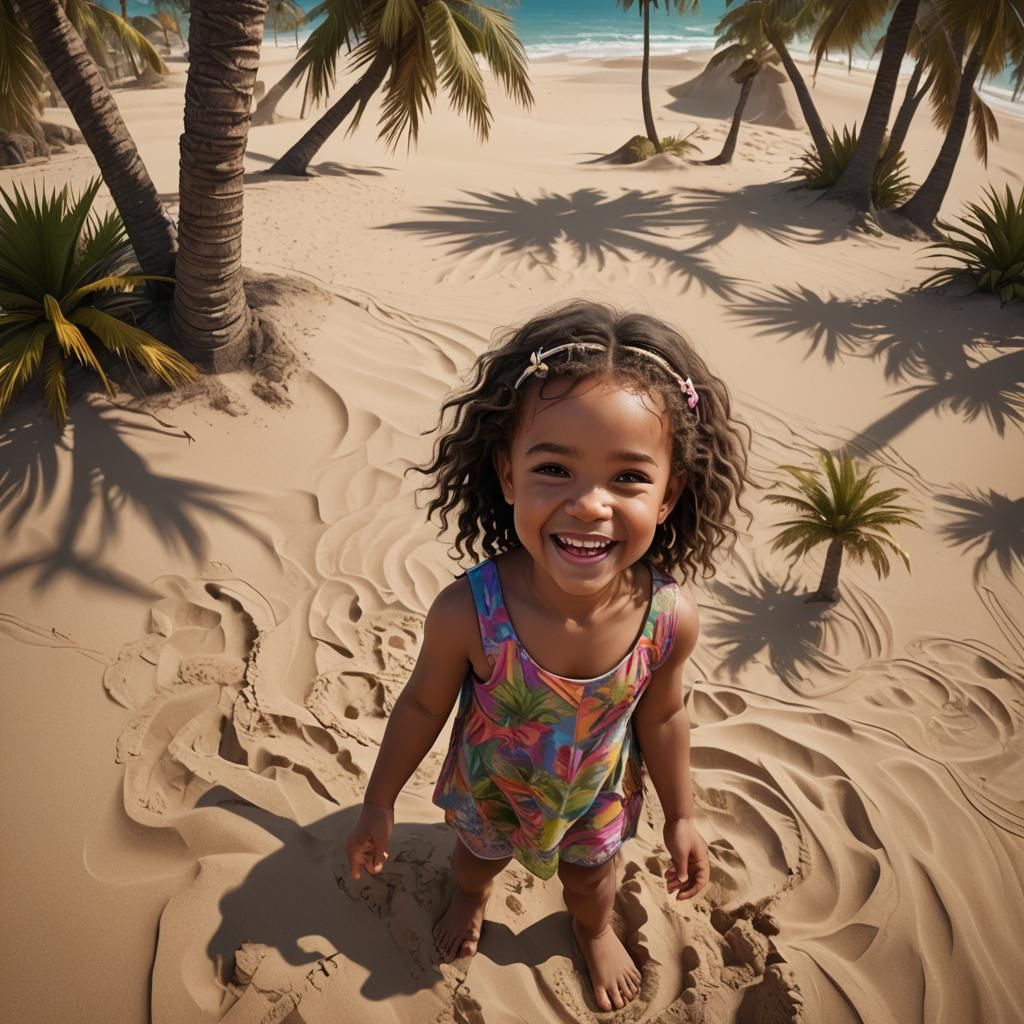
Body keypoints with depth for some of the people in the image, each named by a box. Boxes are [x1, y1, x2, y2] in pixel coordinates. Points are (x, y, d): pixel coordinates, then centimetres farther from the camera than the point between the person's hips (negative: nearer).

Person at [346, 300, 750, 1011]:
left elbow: (662, 718, -13)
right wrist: (380, 803, -6)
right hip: (491, 789, 0)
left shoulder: (671, 617, -35)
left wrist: (681, 817, 1)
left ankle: (595, 932, 69)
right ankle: (471, 899, 71)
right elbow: (423, 705, -19)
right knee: (480, 852, 33)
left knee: (590, 876, 32)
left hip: (597, 799, 1)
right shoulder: (468, 612, -40)